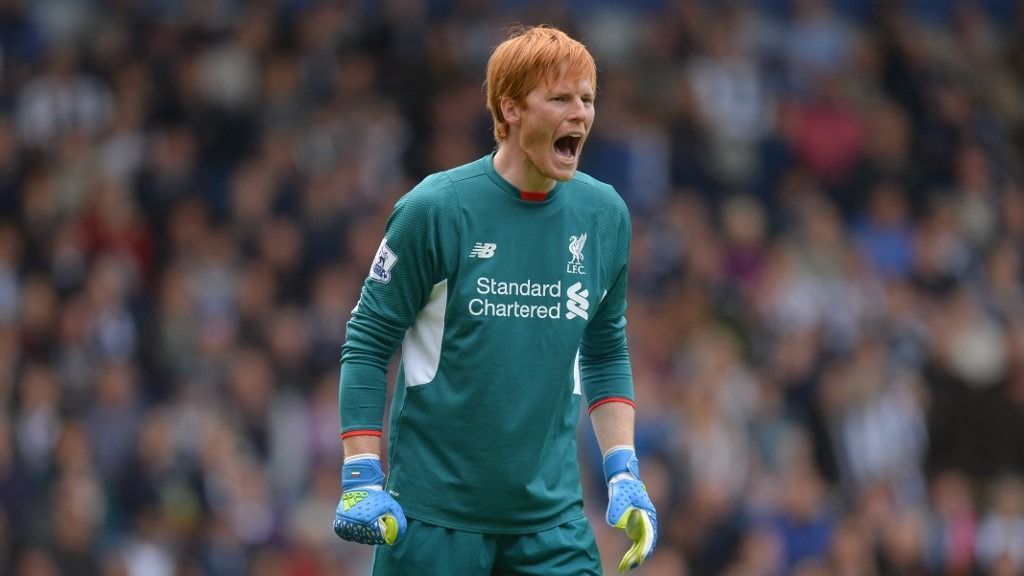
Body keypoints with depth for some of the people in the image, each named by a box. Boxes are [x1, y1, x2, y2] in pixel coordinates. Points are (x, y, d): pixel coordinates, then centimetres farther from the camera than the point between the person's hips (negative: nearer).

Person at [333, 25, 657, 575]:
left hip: (553, 517, 4)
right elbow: (367, 342, -4)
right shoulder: (435, 209, -10)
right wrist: (361, 479, -11)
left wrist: (623, 474, 7)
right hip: (432, 517, -3)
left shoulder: (604, 214, 4)